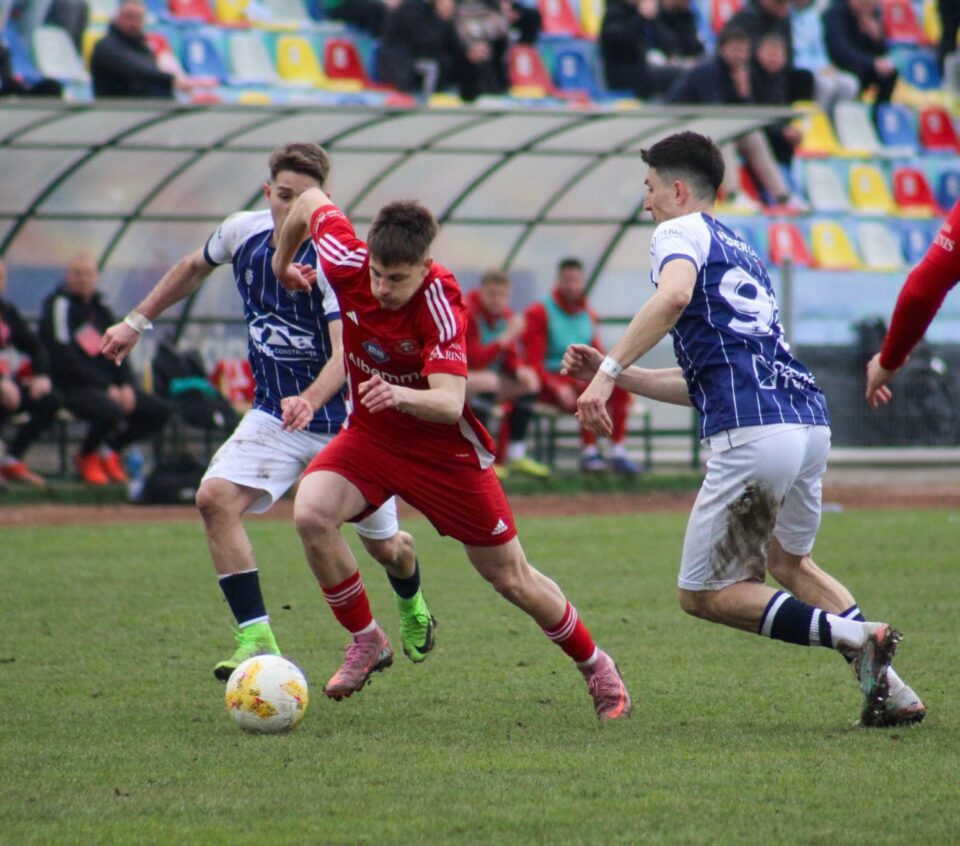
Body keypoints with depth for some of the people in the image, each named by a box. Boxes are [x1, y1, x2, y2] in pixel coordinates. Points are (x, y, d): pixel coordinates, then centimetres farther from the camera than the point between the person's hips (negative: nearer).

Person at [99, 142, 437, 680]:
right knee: (215, 498, -24)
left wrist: (311, 401, -53)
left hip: (343, 419, -4)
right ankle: (257, 641, -23)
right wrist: (137, 322, 19)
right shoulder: (243, 233, -7)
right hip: (274, 415, 4)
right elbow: (195, 267, 17)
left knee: (386, 547, 10)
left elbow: (345, 352, -34)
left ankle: (412, 608, 48)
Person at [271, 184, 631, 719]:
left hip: (444, 448, -4)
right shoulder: (347, 263, -20)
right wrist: (281, 262, 16)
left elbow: (449, 403, -39)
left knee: (511, 577, 4)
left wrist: (400, 395, -59)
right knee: (311, 513, -25)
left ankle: (597, 667, 29)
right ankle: (367, 641, -4)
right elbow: (311, 202, 0)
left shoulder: (440, 303, -30)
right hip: (370, 434, 4)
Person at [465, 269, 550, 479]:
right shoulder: (468, 314, -20)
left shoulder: (505, 316, 5)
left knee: (529, 382, -2)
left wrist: (519, 369, -14)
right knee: (487, 381, -35)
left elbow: (510, 357, 10)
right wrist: (508, 336, -32)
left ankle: (516, 456, -2)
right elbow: (476, 359, -26)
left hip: (490, 375, 9)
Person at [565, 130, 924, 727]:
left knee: (704, 594, 4)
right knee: (789, 563, 30)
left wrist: (608, 370, -18)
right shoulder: (744, 254, 32)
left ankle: (852, 635, -16)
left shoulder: (681, 231, 7)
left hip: (754, 433, -8)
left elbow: (673, 297, -19)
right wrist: (616, 375, 34)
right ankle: (889, 688, 13)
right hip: (811, 418, 8)